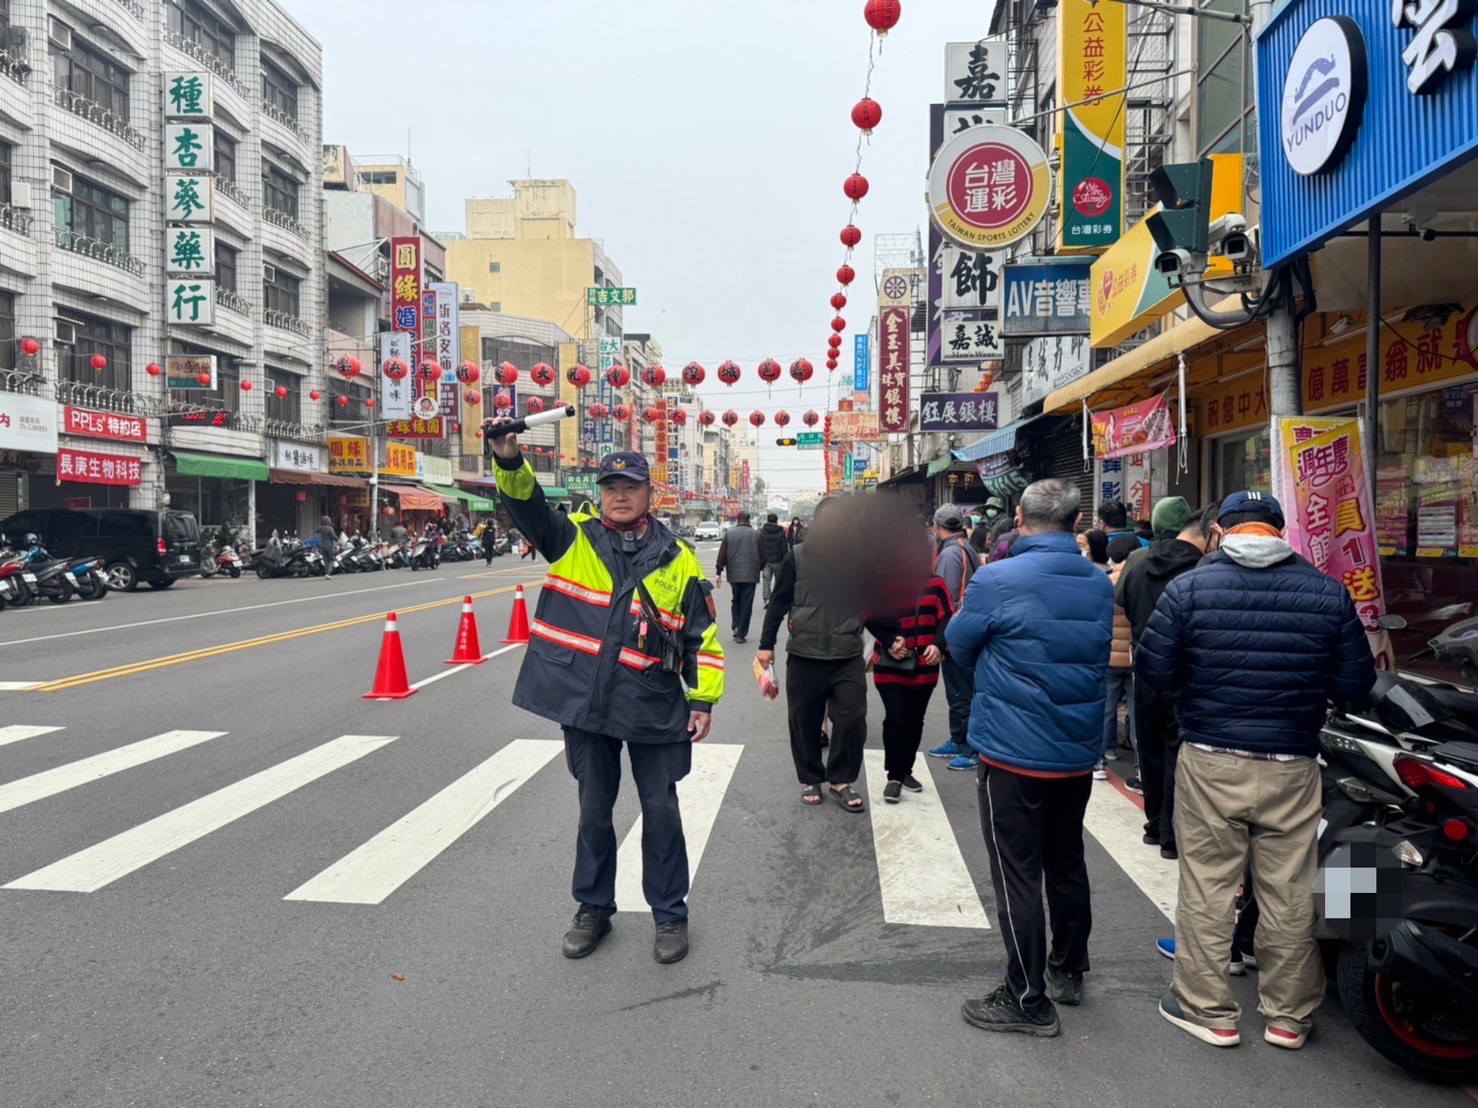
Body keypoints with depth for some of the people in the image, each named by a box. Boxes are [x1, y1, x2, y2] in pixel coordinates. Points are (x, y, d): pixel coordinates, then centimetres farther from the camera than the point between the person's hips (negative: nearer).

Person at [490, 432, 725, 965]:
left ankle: (670, 915, 25)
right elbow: (526, 504, -11)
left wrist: (703, 700, -1)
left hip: (653, 708, -1)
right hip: (584, 702, 1)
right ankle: (594, 907, 33)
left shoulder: (677, 559, 0)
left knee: (660, 811, 8)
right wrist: (510, 463, -31)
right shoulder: (574, 538, 3)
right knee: (594, 810, 14)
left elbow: (702, 635, 2)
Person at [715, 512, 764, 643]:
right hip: (751, 575, -1)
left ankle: (736, 626, 6)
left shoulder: (729, 534, 1)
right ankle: (741, 634, 2)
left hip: (734, 574, 1)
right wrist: (760, 569, 20)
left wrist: (718, 572, 3)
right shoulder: (756, 534, 0)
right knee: (746, 604, 3)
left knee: (735, 601, 20)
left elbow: (722, 555, -1)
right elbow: (762, 556, 4)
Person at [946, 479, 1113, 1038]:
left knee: (1017, 875, 4)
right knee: (1067, 863, 21)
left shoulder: (996, 581, -18)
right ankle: (1068, 971, 38)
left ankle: (1028, 1000, 12)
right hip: (1078, 754, 6)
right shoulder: (1100, 584, 1)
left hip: (1013, 754, -6)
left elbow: (959, 645, -3)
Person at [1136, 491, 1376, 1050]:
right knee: (1289, 894, 13)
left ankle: (1207, 1009, 21)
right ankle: (1288, 1016, 28)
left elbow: (1153, 670, -8)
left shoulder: (1189, 587, -7)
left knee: (1206, 888, 9)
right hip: (1293, 766, 2)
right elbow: (1356, 682, 0)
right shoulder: (1329, 593, -2)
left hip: (1210, 762, -2)